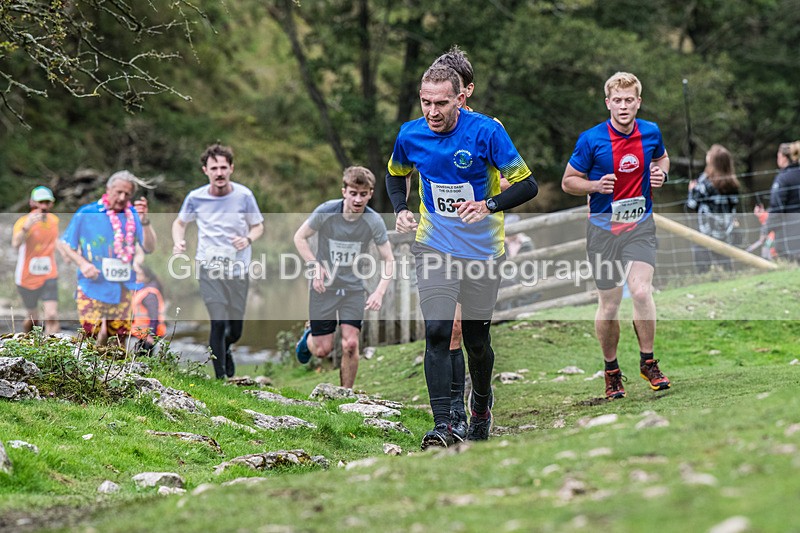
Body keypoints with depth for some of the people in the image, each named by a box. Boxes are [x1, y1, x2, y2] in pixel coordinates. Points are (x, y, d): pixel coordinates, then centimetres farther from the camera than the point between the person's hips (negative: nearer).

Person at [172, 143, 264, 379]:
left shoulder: (244, 195, -5)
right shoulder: (195, 198, -4)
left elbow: (258, 226, 8)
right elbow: (180, 222, 14)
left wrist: (247, 239, -14)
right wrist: (178, 242, -6)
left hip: (238, 269, 2)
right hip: (209, 267, -1)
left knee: (236, 330, 9)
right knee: (219, 322, -16)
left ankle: (225, 350, 45)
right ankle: (220, 377, -6)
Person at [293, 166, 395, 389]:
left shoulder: (374, 222, -14)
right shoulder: (326, 212, -17)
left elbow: (388, 260, -7)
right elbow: (300, 237, -3)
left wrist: (379, 292, -21)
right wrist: (315, 266, -15)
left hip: (353, 289, 1)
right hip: (323, 287, -1)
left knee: (350, 344, -11)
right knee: (322, 350, 2)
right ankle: (309, 338, 40)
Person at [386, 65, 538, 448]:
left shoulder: (486, 131, -16)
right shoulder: (410, 135, -6)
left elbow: (527, 185, -14)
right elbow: (395, 174, 16)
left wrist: (489, 206, -29)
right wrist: (401, 209, -3)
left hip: (482, 249, -1)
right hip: (434, 247, 1)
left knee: (476, 339, 8)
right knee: (437, 332, -14)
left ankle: (481, 401, 38)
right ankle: (442, 425, -14)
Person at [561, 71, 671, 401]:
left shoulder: (651, 133, 0)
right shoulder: (591, 139, -10)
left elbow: (662, 158, 22)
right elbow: (568, 182, -2)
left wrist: (661, 173, -1)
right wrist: (595, 185, -21)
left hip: (640, 226, 1)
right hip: (603, 229, -1)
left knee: (641, 291, -17)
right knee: (609, 304, 2)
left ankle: (647, 361, 1)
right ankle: (611, 371, 21)